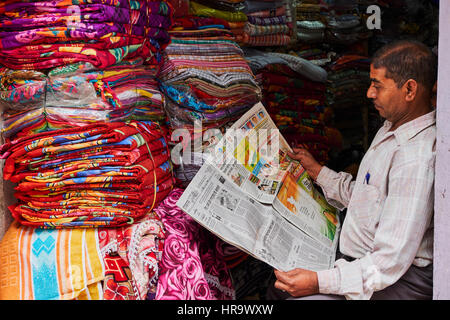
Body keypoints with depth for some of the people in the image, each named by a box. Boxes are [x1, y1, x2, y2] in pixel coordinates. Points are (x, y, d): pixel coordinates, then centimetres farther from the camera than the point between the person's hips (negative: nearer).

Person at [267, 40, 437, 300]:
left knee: (298, 296, -24)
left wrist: (320, 282, -31)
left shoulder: (416, 161, -26)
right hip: (364, 257, 10)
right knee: (279, 286, 11)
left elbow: (392, 259, -29)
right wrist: (317, 171, 22)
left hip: (402, 279, -10)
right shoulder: (391, 129, 8)